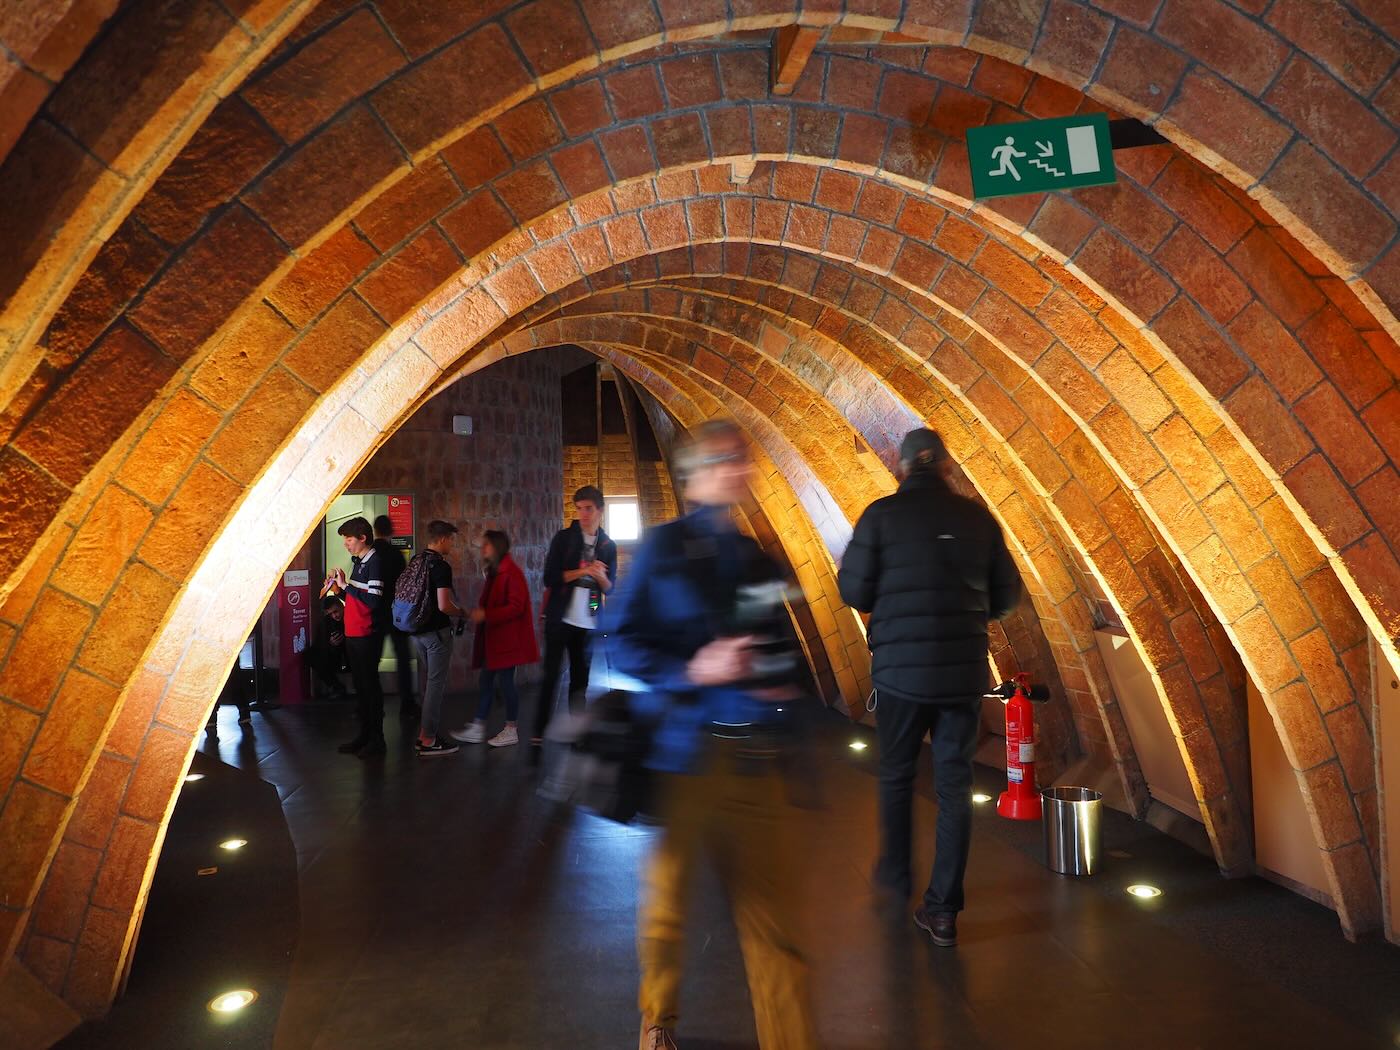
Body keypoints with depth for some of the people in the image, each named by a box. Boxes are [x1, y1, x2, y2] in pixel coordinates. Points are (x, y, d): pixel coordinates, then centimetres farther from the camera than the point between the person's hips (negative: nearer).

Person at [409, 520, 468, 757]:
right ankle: (428, 741, 2)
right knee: (436, 683, -1)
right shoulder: (441, 566, -18)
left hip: (418, 630, 9)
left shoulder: (415, 560, 8)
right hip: (436, 631, -9)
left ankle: (424, 733, 23)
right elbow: (444, 605, -24)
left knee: (428, 682, 17)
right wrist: (462, 612, -5)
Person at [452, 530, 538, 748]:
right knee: (487, 681, 11)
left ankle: (511, 731, 11)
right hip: (492, 637, 9)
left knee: (506, 681, -1)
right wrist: (479, 613, 5)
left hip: (507, 637, -9)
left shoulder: (512, 572, -16)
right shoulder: (494, 572, 12)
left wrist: (486, 615, -23)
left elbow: (516, 607, -22)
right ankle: (477, 729, 17)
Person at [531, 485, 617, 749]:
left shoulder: (608, 546, 8)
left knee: (580, 678, 8)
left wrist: (600, 576, -12)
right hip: (560, 618, -3)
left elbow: (611, 587, 9)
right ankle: (539, 732, 1)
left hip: (588, 622, 3)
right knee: (551, 675, -3)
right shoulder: (563, 538, -1)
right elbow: (550, 577, -8)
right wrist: (583, 571, -16)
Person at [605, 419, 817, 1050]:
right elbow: (622, 641, -6)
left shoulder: (754, 558, 12)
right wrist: (693, 671, -18)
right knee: (668, 892, 13)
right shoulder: (664, 547, -3)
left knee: (772, 907, 3)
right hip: (684, 748, -3)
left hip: (753, 755, 4)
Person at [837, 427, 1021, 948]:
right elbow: (1005, 596, 8)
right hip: (964, 670, 2)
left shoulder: (882, 514, -6)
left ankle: (895, 875, 36)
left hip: (900, 668, -1)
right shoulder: (979, 518, 2)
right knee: (954, 782, 8)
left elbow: (853, 590, -6)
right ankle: (942, 910, 10)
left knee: (896, 775, 18)